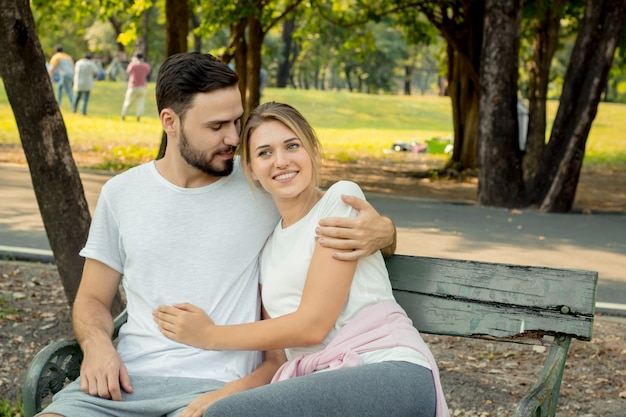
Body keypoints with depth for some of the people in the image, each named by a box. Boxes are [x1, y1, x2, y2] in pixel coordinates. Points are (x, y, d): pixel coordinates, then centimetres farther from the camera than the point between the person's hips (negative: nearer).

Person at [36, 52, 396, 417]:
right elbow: (93, 299, 16)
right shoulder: (120, 194, 10)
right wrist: (97, 343, -7)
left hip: (218, 385, -3)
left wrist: (380, 230, -16)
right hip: (128, 378, 3)